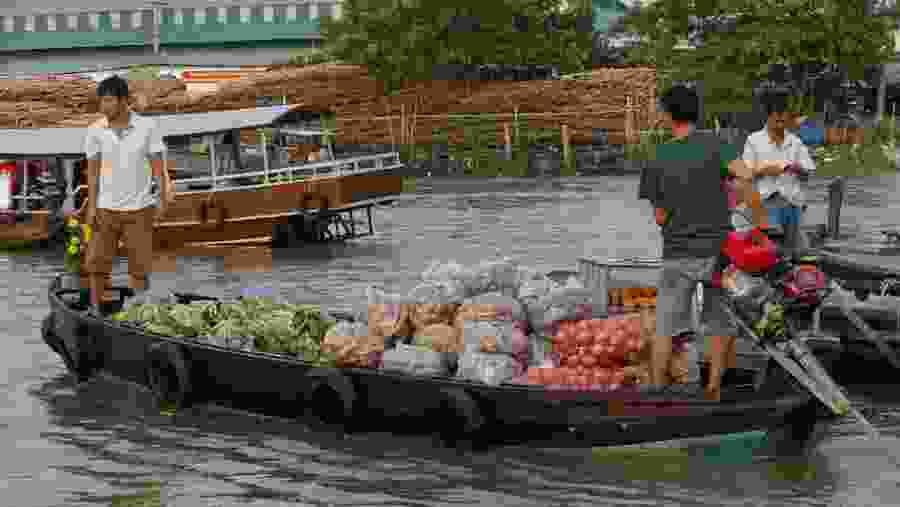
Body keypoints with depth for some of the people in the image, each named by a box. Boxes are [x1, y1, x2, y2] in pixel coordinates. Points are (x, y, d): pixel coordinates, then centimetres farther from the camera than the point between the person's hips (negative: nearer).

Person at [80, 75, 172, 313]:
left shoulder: (147, 126, -10)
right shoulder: (95, 131, -6)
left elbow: (158, 165, -4)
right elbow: (93, 170, 0)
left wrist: (163, 200, -8)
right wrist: (91, 207, -4)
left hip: (139, 207, -1)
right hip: (106, 208, 1)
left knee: (139, 264, 5)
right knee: (97, 264, 0)